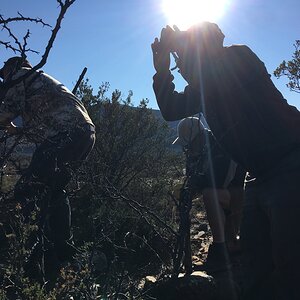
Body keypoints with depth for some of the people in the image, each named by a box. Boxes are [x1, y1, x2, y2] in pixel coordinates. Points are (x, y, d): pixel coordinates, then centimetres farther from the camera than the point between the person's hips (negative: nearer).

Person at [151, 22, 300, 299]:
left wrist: (176, 43, -6)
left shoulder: (239, 56, -4)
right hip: (261, 178, 9)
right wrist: (162, 67, 13)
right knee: (256, 269, 12)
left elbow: (200, 75, -22)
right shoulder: (205, 84, 18)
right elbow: (171, 109, 17)